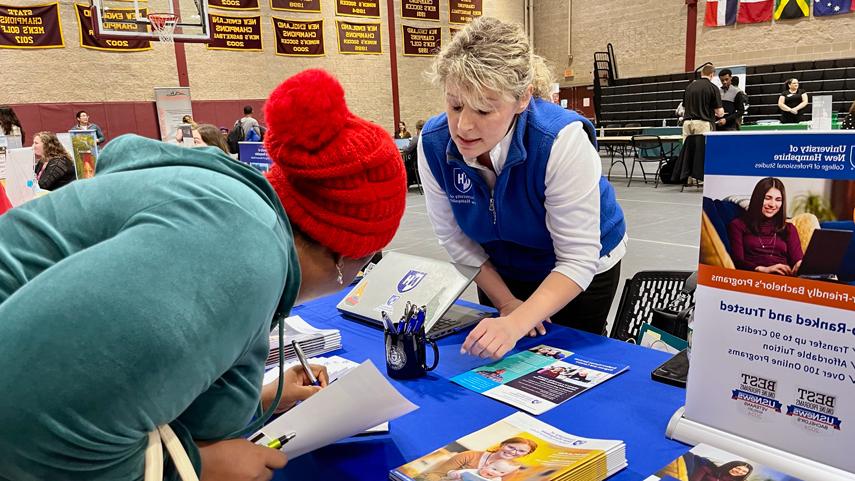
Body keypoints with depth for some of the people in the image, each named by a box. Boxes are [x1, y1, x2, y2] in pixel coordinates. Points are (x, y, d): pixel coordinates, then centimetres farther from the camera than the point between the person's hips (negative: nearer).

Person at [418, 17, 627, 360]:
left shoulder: (562, 141, -36)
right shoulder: (433, 142, -25)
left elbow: (577, 260, -33)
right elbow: (454, 237, -12)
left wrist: (517, 323, -45)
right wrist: (505, 302, -11)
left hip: (581, 271, -3)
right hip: (500, 270, 4)